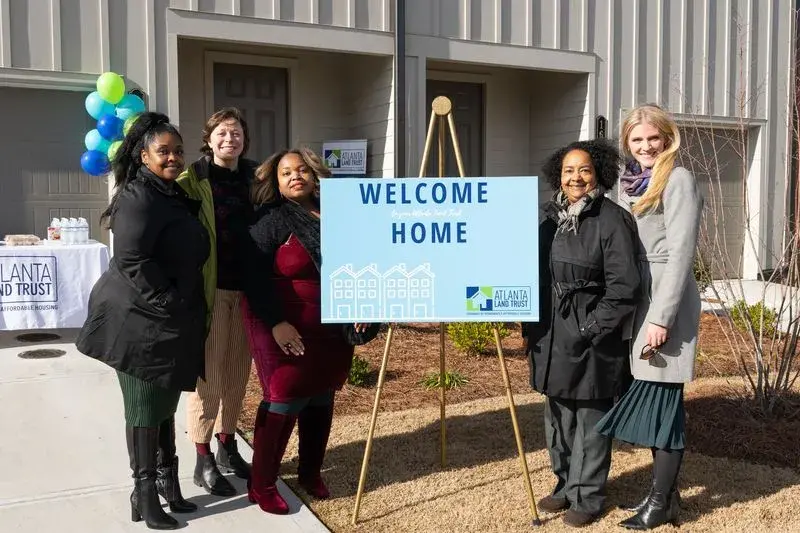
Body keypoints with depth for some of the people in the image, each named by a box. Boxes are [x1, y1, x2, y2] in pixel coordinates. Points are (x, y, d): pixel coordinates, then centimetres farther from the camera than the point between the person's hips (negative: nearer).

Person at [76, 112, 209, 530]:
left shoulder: (176, 195, 14)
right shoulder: (138, 198, -16)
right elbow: (132, 261, -24)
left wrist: (185, 312, 14)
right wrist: (170, 304, -20)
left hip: (171, 322, 9)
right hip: (141, 322, -9)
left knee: (165, 403, 17)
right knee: (145, 408, 1)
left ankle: (168, 479, 29)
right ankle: (145, 492, 13)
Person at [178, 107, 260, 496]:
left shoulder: (254, 177, 9)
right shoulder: (193, 179, -6)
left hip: (246, 289, 5)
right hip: (209, 289, -5)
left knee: (237, 373, 13)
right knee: (208, 376, 1)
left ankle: (227, 446, 30)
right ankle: (203, 461, 15)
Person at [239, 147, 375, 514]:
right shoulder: (270, 220, -8)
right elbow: (255, 279, -15)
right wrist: (276, 323, -21)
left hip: (331, 326, 6)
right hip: (287, 325, -6)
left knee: (322, 398, 12)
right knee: (285, 399, -7)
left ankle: (310, 472, 29)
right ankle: (261, 484, 6)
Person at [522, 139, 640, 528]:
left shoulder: (612, 220, -11)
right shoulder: (549, 217, 10)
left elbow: (623, 287, -15)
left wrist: (593, 330, -15)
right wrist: (530, 328, 11)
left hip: (590, 338, -6)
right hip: (551, 336, 7)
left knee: (589, 417, 4)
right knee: (558, 415, 16)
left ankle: (587, 497, 19)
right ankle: (565, 485, 33)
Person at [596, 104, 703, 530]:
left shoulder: (678, 181, -7)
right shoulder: (628, 183, 14)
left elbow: (680, 253, -14)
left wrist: (662, 317, -18)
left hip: (666, 302, -7)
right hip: (634, 300, 7)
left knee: (662, 399, -1)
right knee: (646, 399, 11)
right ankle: (664, 491, 24)